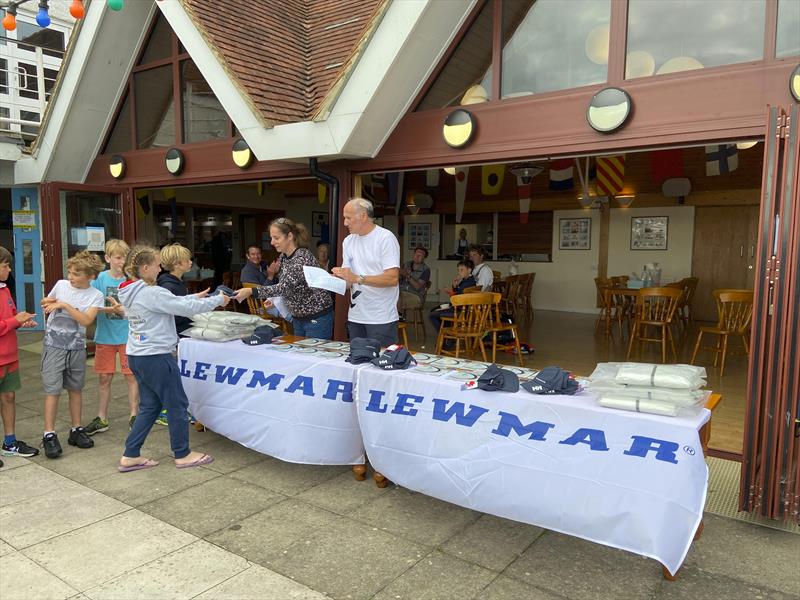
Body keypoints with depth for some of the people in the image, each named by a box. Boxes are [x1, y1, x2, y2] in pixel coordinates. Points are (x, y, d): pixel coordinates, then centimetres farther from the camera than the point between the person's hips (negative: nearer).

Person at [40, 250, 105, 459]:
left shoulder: (95, 296, -5)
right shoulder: (61, 285, 0)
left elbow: (86, 320, -18)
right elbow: (46, 303, 17)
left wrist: (64, 305, -19)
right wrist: (47, 301, -5)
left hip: (76, 347, 1)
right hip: (53, 345, 0)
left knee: (76, 389, 11)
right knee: (53, 390, -4)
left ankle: (76, 430, 23)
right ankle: (49, 435, 3)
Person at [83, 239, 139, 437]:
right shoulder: (99, 279, -2)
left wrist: (121, 309, -24)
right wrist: (109, 309, -27)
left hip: (128, 336, -1)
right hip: (105, 336, 1)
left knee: (131, 376, 4)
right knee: (104, 378, 10)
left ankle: (134, 416, 18)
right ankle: (102, 419, 23)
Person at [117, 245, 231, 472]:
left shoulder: (130, 293, 8)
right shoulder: (151, 293, -21)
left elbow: (174, 302, 14)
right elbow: (186, 308, -18)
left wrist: (198, 297, 12)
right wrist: (217, 300, -6)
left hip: (137, 357, 9)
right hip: (156, 357, -9)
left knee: (149, 406, 18)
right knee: (178, 405, 6)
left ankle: (130, 456, 21)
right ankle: (183, 454, 19)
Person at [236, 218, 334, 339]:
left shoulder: (303, 257, -21)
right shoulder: (283, 257, 4)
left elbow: (285, 286, -31)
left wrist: (251, 291, -36)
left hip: (317, 318, -8)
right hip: (298, 318, 8)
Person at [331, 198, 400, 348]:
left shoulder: (386, 238, -9)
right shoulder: (348, 241, 11)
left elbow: (392, 278, -18)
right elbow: (347, 279, 12)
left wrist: (357, 278, -22)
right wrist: (337, 277, -10)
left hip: (381, 319, -6)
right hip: (355, 317, 6)